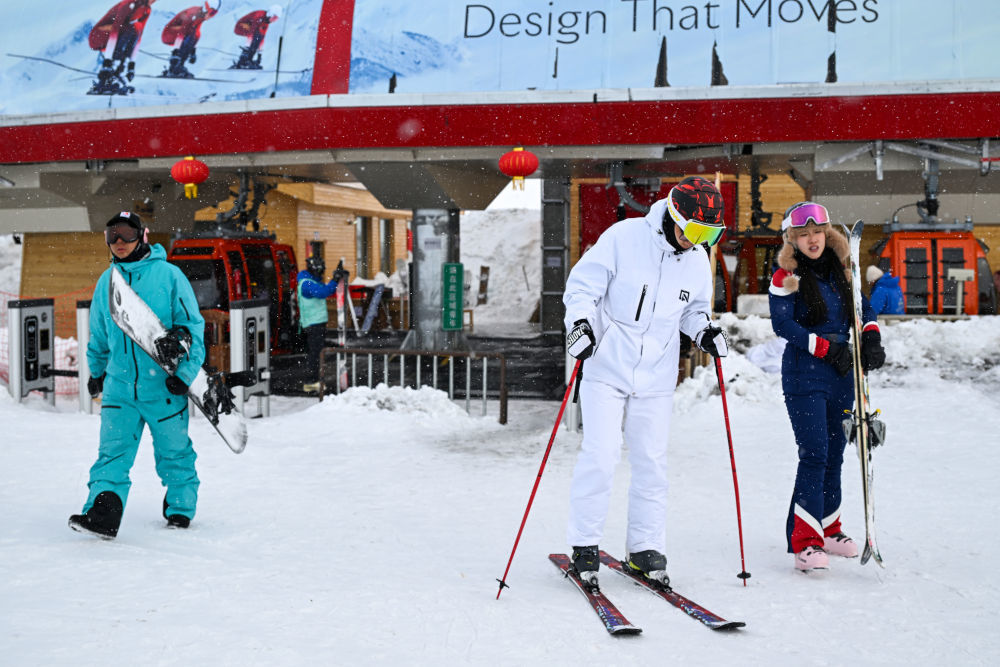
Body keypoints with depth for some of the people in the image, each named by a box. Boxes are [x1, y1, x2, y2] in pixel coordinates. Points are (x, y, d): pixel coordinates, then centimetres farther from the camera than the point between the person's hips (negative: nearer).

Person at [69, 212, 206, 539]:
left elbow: (193, 327, -4)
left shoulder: (168, 275, -5)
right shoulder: (107, 281, 10)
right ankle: (103, 513, -13)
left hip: (164, 386, -3)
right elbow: (98, 336, 23)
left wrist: (185, 374, -11)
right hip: (119, 386, 3)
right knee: (113, 451, -8)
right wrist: (96, 373, 28)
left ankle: (180, 511, 25)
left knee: (173, 452, 9)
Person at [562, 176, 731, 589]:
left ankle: (645, 549, 19)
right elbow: (582, 285, -7)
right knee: (600, 457, -8)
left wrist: (704, 330, 1)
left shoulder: (698, 261, 5)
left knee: (651, 463, 6)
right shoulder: (624, 237, -11)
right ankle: (584, 545, 7)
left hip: (656, 380, 4)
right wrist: (581, 322, -23)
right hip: (607, 370, -4)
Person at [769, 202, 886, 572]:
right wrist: (827, 348, -16)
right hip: (804, 377, -6)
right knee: (814, 453, -13)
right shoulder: (785, 277, -5)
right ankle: (804, 541, -11)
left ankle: (828, 528, 27)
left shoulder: (839, 271, 11)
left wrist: (871, 336, -3)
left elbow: (863, 307, 17)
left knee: (834, 452, 12)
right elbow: (783, 324, -13)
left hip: (840, 375, 6)